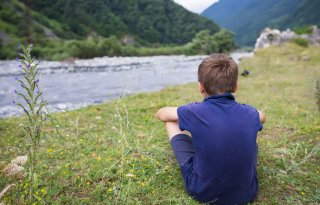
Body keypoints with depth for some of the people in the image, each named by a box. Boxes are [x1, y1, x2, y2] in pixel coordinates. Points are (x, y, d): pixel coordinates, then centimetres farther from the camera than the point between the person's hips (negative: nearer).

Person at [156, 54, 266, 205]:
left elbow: (160, 114, 4)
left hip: (202, 193, -2)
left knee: (170, 121, 8)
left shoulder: (194, 112, -17)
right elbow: (262, 117, 20)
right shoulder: (249, 113, -7)